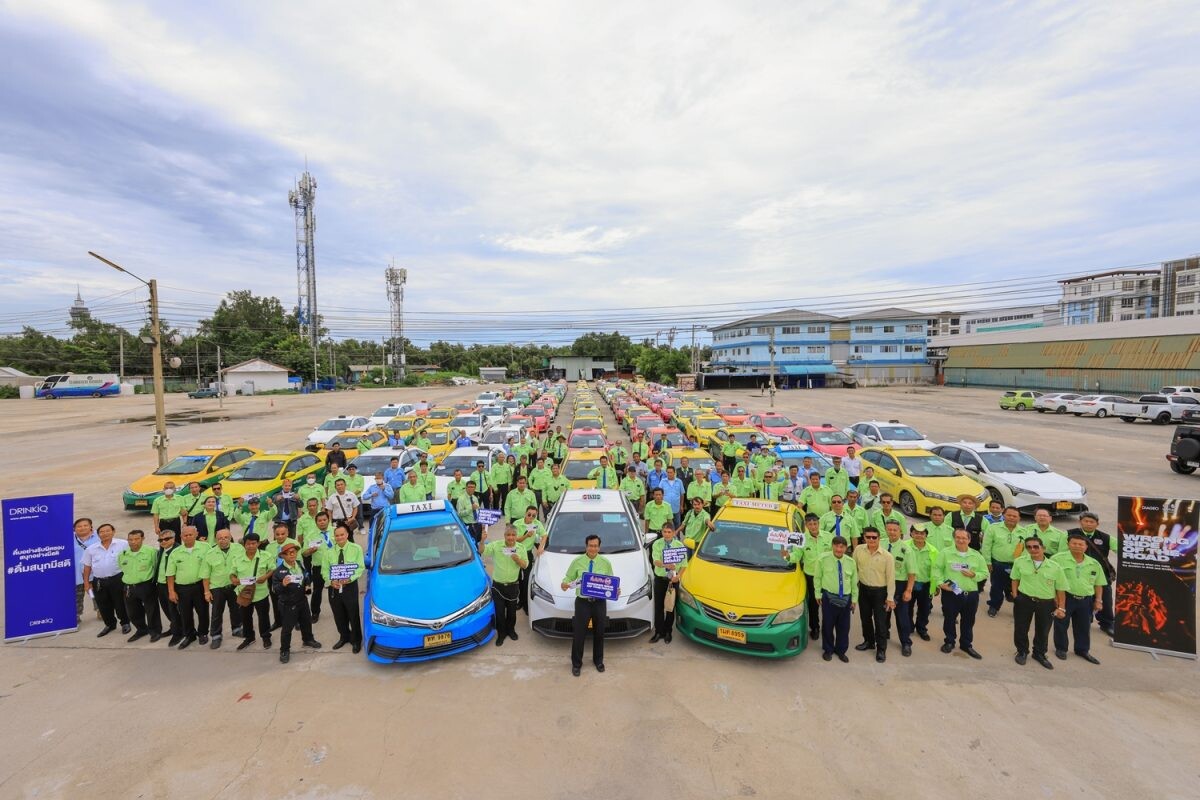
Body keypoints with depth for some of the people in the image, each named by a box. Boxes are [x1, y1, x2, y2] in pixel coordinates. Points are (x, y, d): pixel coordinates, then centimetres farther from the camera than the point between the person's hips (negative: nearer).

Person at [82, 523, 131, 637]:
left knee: (120, 604, 6)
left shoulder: (123, 544, -5)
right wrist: (86, 582, 8)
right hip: (98, 582, 4)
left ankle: (125, 623, 27)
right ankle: (110, 624, 35)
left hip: (117, 579, -4)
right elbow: (87, 567, 12)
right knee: (103, 606, 15)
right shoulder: (91, 549, 6)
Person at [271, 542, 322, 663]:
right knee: (287, 627, 4)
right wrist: (283, 585, -36)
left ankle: (307, 640, 44)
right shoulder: (278, 571, -19)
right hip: (287, 604, -6)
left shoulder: (301, 565, -1)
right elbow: (276, 590, -17)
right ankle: (284, 650, 22)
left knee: (307, 621, 21)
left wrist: (307, 584, -3)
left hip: (302, 600, 6)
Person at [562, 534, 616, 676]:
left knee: (599, 633, 16)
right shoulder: (577, 562, -4)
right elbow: (568, 577, -1)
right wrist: (565, 583, -23)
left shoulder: (605, 563, 1)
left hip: (600, 603, 2)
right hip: (582, 602, -2)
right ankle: (576, 663, 23)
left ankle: (598, 660, 38)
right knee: (578, 634, 3)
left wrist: (615, 590, -14)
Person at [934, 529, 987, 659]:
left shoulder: (977, 555, 2)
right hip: (950, 593, -2)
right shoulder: (945, 553, -6)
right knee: (949, 619, 9)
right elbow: (937, 569, -2)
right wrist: (941, 582, -14)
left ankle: (966, 644, 32)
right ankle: (949, 642, 28)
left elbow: (985, 573, 7)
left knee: (968, 621, 14)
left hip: (971, 594, 2)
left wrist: (974, 575, -12)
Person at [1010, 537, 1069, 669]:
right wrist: (1015, 595, -2)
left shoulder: (1055, 567, -6)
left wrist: (1061, 608, -3)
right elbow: (1015, 579, 6)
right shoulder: (1019, 562, -6)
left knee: (1043, 631, 15)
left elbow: (1061, 590, 0)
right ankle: (1022, 652, 32)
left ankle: (1039, 654, 38)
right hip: (1024, 600, 0)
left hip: (1046, 603, 1)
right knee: (1021, 628, 9)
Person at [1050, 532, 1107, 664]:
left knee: (1084, 626, 15)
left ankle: (1083, 650, 33)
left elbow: (1098, 584, 15)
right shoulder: (1058, 558, -10)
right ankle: (1060, 649, 22)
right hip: (1065, 597, -4)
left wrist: (1098, 600, 10)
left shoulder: (1094, 563, 7)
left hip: (1086, 600, 4)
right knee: (1061, 625, 6)